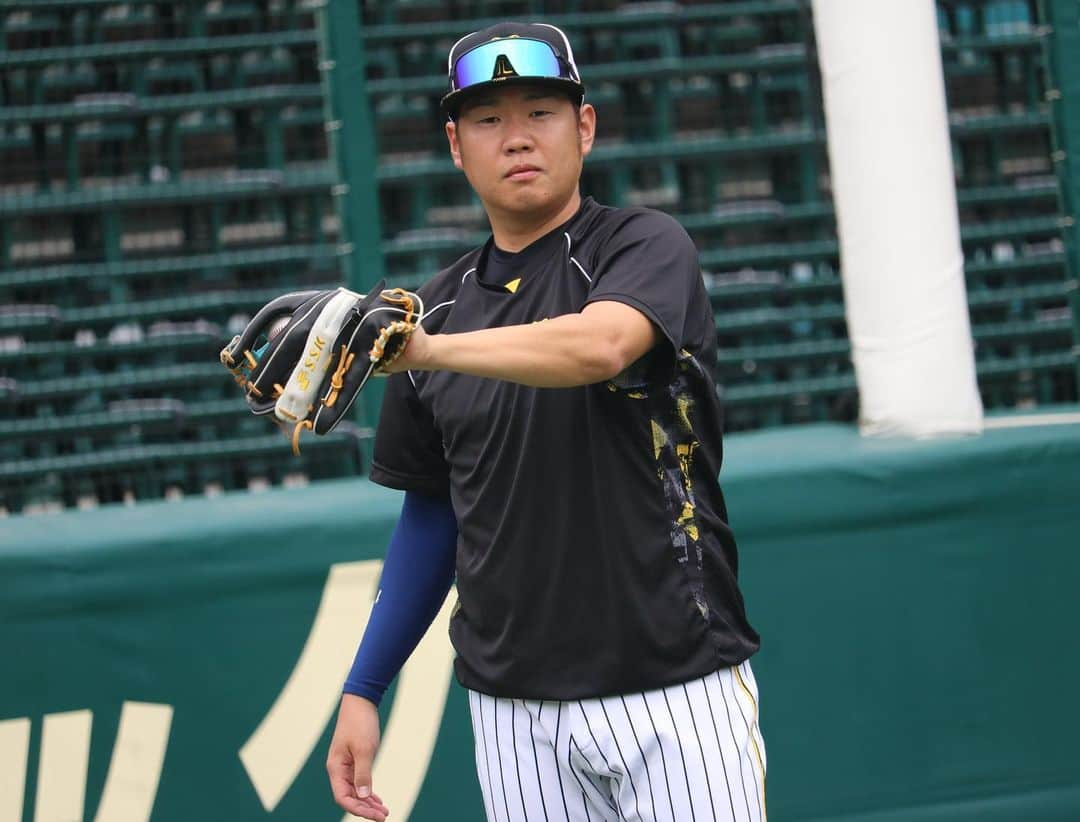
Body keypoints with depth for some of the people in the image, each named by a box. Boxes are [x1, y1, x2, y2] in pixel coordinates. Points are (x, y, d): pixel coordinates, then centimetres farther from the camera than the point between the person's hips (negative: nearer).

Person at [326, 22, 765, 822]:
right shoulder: (438, 306, 11)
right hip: (513, 711, 4)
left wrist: (431, 349, -38)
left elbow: (599, 346, -26)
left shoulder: (646, 246, -2)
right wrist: (362, 692, 11)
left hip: (675, 692, -4)